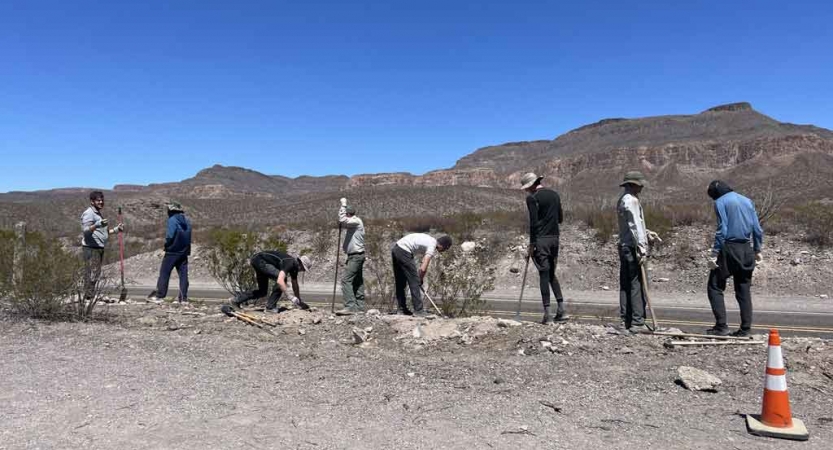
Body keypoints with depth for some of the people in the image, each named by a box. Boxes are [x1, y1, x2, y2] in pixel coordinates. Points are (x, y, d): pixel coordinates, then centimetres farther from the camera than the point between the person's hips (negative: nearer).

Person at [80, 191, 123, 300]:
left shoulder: (98, 214, 23)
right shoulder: (88, 213, -8)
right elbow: (85, 230, -19)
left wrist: (116, 229, 18)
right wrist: (98, 225, -34)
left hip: (99, 248, 10)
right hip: (91, 248, -10)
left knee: (96, 274, 14)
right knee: (91, 274, -11)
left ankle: (92, 296, 22)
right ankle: (89, 297, -9)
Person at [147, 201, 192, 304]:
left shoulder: (172, 220, -12)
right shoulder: (187, 221, 8)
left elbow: (170, 236, -17)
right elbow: (189, 236, 9)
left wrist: (166, 245, -2)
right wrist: (186, 248, 13)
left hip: (172, 252, -6)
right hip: (184, 252, 6)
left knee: (164, 273, 2)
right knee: (183, 274, 6)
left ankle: (158, 295, 3)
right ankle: (183, 297, 7)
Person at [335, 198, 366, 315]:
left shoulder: (356, 221, -13)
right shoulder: (353, 223, 18)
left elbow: (342, 220, -27)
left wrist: (343, 205, -19)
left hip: (356, 256, -10)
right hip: (355, 256, 10)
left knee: (346, 280, -15)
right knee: (357, 281, 11)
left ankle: (350, 306, -19)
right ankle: (359, 306, 16)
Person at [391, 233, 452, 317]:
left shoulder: (430, 240, 17)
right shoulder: (432, 247, -10)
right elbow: (423, 269, -15)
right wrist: (420, 280, 3)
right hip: (403, 252, -10)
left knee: (400, 282, 16)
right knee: (414, 281, -3)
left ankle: (401, 309, 24)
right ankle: (418, 310, 0)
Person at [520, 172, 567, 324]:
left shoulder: (532, 198, -9)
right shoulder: (555, 194, 12)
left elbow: (533, 223, -14)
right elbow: (560, 219, 16)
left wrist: (531, 245, -11)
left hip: (541, 239, -6)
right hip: (554, 238, 6)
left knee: (544, 275, -3)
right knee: (552, 274, 17)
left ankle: (547, 314, -2)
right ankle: (561, 310, 11)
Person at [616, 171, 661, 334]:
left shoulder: (622, 200, 18)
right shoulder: (631, 200, -12)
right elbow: (635, 225, -18)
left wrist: (647, 233, 18)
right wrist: (642, 248, -19)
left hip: (624, 246, 10)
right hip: (633, 248, -10)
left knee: (625, 285, 10)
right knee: (638, 285, -7)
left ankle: (625, 321, 13)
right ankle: (637, 322, -6)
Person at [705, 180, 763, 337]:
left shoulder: (720, 202, -3)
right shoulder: (747, 201, 16)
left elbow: (722, 230, -12)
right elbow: (757, 229, 13)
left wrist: (714, 253, -13)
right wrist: (757, 250, 20)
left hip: (729, 249, -7)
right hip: (747, 250, 7)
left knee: (715, 286, 0)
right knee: (744, 290, 10)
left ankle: (721, 325, -7)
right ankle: (745, 328, 12)